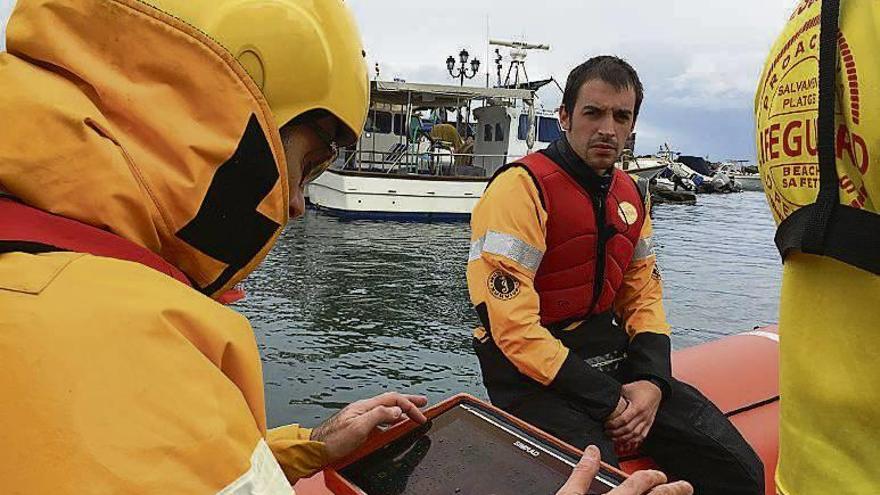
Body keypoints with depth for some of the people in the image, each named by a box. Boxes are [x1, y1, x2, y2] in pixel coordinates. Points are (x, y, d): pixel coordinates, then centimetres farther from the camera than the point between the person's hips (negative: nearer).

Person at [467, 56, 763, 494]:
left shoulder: (632, 196, 10)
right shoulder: (522, 187, -15)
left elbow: (644, 297, 13)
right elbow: (514, 327, -21)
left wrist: (651, 382, -6)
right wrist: (607, 401, -17)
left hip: (613, 358, 7)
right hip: (533, 374, -6)